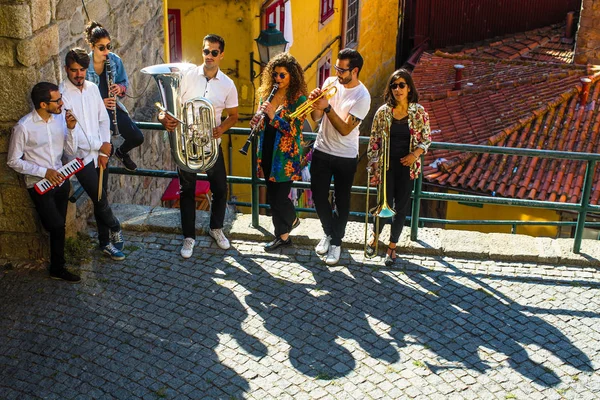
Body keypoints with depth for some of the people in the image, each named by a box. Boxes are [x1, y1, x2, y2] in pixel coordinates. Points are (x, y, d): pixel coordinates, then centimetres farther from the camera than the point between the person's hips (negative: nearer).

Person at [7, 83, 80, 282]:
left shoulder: (59, 118, -3)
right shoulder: (24, 127, -18)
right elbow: (13, 161, -11)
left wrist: (71, 129, -14)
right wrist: (44, 172, -17)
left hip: (61, 180, 5)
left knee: (59, 227, 13)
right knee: (57, 227, -7)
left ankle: (57, 268, 28)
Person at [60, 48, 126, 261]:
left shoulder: (92, 88, 4)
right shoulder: (62, 94, -14)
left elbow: (103, 119, 8)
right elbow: (73, 130, -17)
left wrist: (104, 149, -3)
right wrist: (100, 145, -12)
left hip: (100, 154, 5)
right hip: (82, 157, -5)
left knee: (101, 199, 14)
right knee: (100, 199, -1)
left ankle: (106, 242, 27)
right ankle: (115, 229, 27)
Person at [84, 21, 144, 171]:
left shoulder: (115, 60, -5)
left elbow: (125, 82, 8)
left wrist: (120, 88, -16)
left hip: (113, 106, 5)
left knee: (137, 138, -3)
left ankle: (121, 153, 33)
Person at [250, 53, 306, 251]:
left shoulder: (299, 98, -12)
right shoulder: (269, 93, 7)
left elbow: (294, 130, -18)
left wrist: (273, 116, -29)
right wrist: (257, 120, -8)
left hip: (285, 156, -7)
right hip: (267, 152, 7)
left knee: (279, 197, -2)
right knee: (272, 196, 14)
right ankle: (283, 234, 30)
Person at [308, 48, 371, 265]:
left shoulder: (362, 97, -16)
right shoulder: (330, 82, -1)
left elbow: (345, 129, -22)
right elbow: (316, 117, 0)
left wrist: (327, 107, -29)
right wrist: (315, 101, -20)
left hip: (345, 157, -4)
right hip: (322, 150, 4)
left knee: (341, 201, 7)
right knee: (319, 196, 11)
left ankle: (336, 242, 23)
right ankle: (329, 232, 34)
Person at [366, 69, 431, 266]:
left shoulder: (419, 112, -5)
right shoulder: (383, 112, -5)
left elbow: (426, 139, 3)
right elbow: (374, 140, 0)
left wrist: (415, 154, -15)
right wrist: (373, 166, -4)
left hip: (407, 165, 1)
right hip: (387, 164, 0)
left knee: (401, 206, 6)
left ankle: (392, 246, 24)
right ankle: (375, 234, 35)